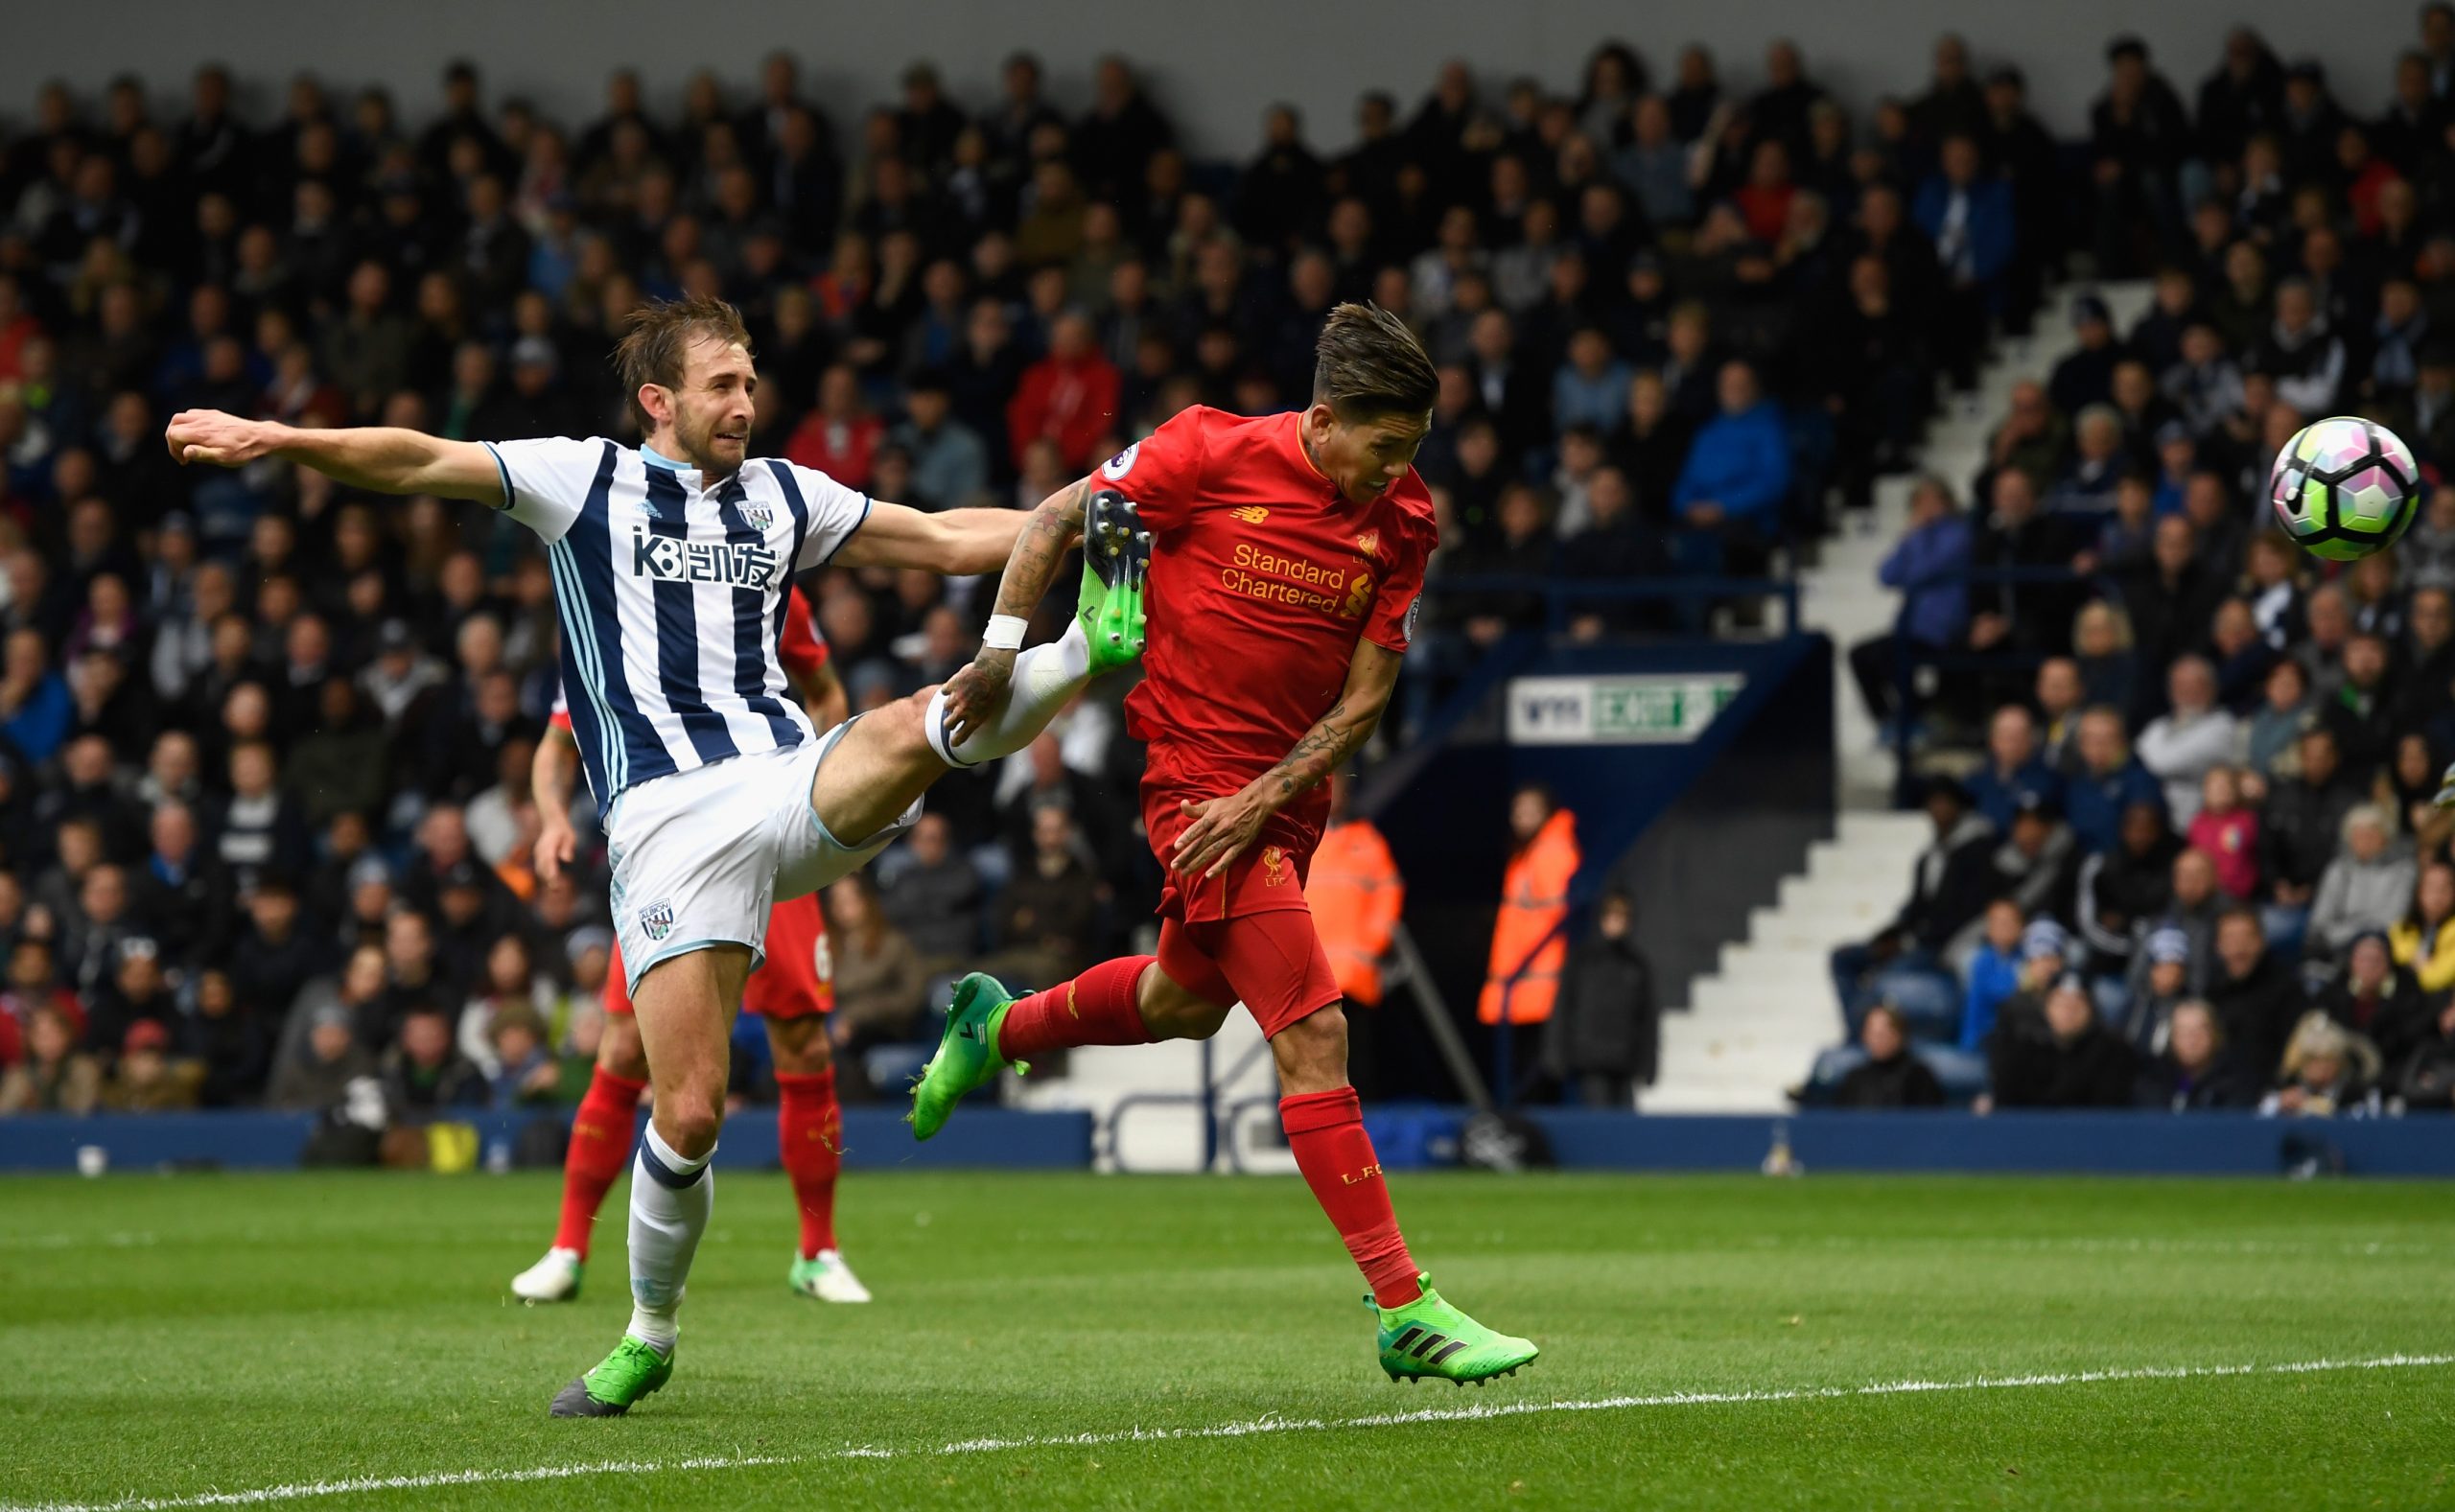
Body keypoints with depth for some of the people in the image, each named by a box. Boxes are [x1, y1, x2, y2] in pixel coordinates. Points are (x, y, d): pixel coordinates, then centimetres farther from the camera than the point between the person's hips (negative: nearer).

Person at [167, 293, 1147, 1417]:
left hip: (793, 781, 3)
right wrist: (271, 439, -9)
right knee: (689, 1113, -8)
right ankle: (650, 1334, 12)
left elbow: (947, 539, 25)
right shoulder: (585, 481, 9)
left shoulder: (783, 496, 19)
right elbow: (419, 463, 2)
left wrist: (1067, 515, 11)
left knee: (923, 724, -36)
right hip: (670, 815, -3)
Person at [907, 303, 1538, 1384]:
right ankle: (1407, 1312, -14)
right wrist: (1002, 648, -12)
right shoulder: (1211, 454, -17)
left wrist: (1261, 801, -15)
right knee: (1312, 1033, -14)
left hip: (1287, 792, 6)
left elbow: (1364, 700, -3)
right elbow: (1057, 522, -5)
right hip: (1194, 767, -6)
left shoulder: (1401, 521, -5)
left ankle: (995, 1028, 55)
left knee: (1187, 1003, 27)